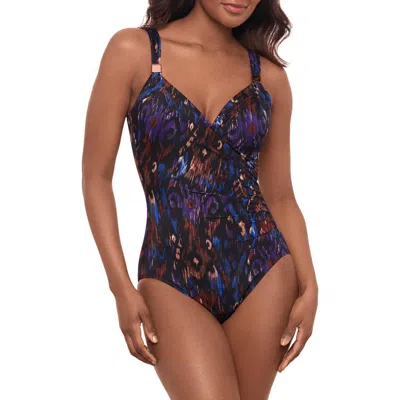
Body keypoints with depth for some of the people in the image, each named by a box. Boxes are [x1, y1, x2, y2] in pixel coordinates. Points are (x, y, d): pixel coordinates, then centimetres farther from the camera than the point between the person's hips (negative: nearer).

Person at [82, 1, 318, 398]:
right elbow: (96, 178, -2)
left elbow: (281, 197, 10)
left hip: (262, 274, 3)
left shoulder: (269, 76, 6)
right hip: (172, 281, -3)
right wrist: (122, 287, -8)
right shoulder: (133, 51, -2)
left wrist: (308, 286, -3)